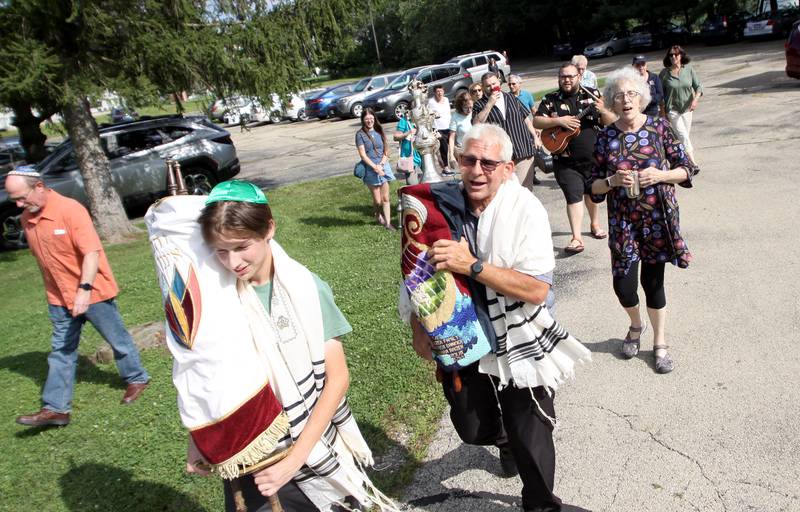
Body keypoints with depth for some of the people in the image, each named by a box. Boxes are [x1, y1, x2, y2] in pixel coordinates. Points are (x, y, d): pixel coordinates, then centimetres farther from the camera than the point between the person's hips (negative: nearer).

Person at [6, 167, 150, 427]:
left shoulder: (71, 209, -20)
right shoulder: (27, 218, 3)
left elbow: (92, 252, -25)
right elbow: (43, 257, 13)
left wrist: (84, 290, -32)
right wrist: (53, 290, 16)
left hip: (93, 292, -6)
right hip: (59, 298, 6)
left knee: (118, 340, 10)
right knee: (61, 352, 9)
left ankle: (137, 379, 30)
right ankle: (55, 408, 15)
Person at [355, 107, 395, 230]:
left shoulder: (379, 131, 9)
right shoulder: (360, 134, -4)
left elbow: (386, 151, 8)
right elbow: (363, 155, -9)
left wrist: (381, 164, -8)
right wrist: (375, 167, -15)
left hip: (383, 167, 3)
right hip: (370, 169, -3)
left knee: (385, 198, 2)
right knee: (377, 200, 1)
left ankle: (388, 223, 7)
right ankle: (378, 217, 29)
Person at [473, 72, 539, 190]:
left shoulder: (511, 97, 13)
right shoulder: (480, 105, 2)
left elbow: (525, 118, 17)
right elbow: (476, 125, -16)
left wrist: (534, 137, 10)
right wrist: (489, 104, -16)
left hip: (524, 151, 3)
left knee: (526, 188, 8)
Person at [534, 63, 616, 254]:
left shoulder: (593, 95, 1)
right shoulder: (550, 100, 0)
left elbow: (612, 122, 0)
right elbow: (536, 122, -8)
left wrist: (603, 111, -22)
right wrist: (558, 120, -21)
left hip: (594, 157, 2)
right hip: (566, 160, -2)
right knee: (574, 196, -8)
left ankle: (595, 225, 39)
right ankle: (576, 238, -7)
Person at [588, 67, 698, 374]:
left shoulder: (659, 127, -4)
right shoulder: (605, 137, -2)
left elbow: (686, 169, 1)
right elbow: (594, 186, 2)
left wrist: (660, 175, -17)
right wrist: (613, 181, -18)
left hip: (658, 219, -1)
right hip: (622, 223, 1)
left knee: (653, 281, 7)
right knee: (623, 285, -1)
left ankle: (659, 344, 30)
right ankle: (636, 325, 35)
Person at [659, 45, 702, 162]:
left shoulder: (689, 69, -1)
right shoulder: (664, 73, -6)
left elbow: (698, 86, -1)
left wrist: (695, 99, -19)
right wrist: (662, 109, -1)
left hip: (686, 108, 3)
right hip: (672, 109, -3)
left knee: (686, 134, 13)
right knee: (683, 136, -11)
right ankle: (692, 161, -12)